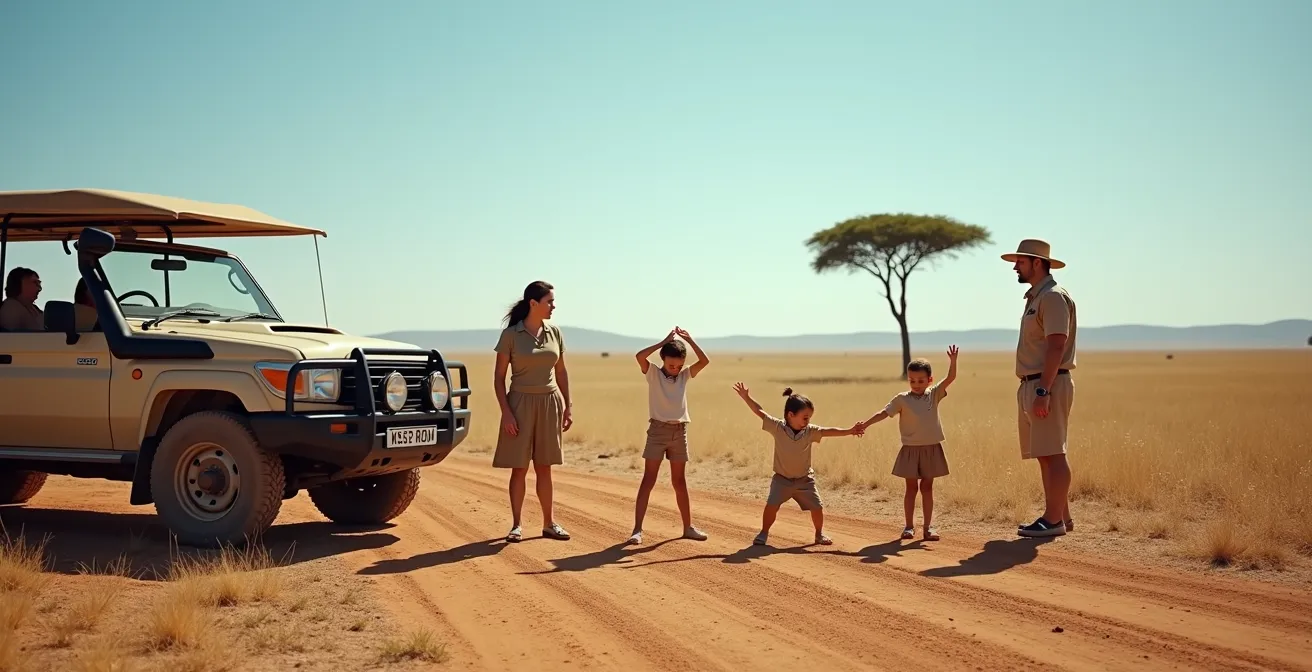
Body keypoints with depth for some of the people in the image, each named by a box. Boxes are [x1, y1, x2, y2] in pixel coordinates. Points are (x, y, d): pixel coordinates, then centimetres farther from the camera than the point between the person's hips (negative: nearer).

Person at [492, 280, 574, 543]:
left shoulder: (554, 333, 5)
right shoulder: (511, 334, -7)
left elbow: (561, 373, 13)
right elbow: (499, 377, -5)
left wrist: (567, 407, 10)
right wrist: (506, 412, -12)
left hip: (550, 403, 3)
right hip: (521, 403, -3)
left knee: (544, 467, 9)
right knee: (519, 467, 0)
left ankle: (549, 523, 16)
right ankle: (516, 525, 9)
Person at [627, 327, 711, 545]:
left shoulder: (685, 375, 7)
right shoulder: (653, 373, -3)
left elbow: (705, 361, -5)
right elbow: (640, 356, -22)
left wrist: (689, 339, -9)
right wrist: (665, 341, -18)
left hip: (680, 431, 4)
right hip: (658, 430, -4)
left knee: (679, 481, 13)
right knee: (649, 480, -7)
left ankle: (688, 527, 21)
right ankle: (637, 529, -9)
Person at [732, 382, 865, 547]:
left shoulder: (810, 431, -10)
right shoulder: (777, 427, -16)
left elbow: (829, 431, -15)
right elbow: (760, 412, -17)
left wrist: (849, 431, -25)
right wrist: (746, 397, -23)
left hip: (804, 479, 2)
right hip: (782, 479, -2)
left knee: (817, 507, 1)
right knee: (771, 505, -16)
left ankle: (819, 533, 26)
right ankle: (764, 532, 6)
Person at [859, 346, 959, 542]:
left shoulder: (934, 395, 1)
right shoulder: (902, 399, -3)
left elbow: (950, 378, -9)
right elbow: (884, 413, -7)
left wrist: (953, 361, -25)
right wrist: (866, 424, -18)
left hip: (931, 449, 1)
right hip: (910, 449, -1)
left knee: (927, 487, 8)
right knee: (911, 487, 5)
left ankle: (928, 526, 12)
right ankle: (909, 526, 12)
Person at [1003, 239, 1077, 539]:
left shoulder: (1053, 297, -11)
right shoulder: (1035, 297, 20)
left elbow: (1056, 347, -20)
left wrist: (1043, 391, -24)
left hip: (1048, 385, -10)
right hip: (1031, 385, 10)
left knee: (1053, 453, -8)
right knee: (1044, 455, 11)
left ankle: (1053, 519, -7)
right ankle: (1061, 516, 16)